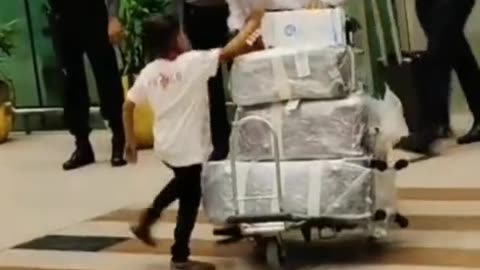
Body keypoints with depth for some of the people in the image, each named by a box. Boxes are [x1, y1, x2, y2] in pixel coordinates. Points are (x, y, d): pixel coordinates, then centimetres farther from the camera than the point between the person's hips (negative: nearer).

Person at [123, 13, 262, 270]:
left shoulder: (149, 71, 1)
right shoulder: (193, 61, -17)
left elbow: (127, 106, 3)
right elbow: (231, 50, -17)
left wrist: (130, 141, 13)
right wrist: (253, 23, -4)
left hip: (166, 144, 7)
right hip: (187, 146, -7)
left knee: (183, 183, 32)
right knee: (190, 197, 8)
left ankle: (147, 219, 31)